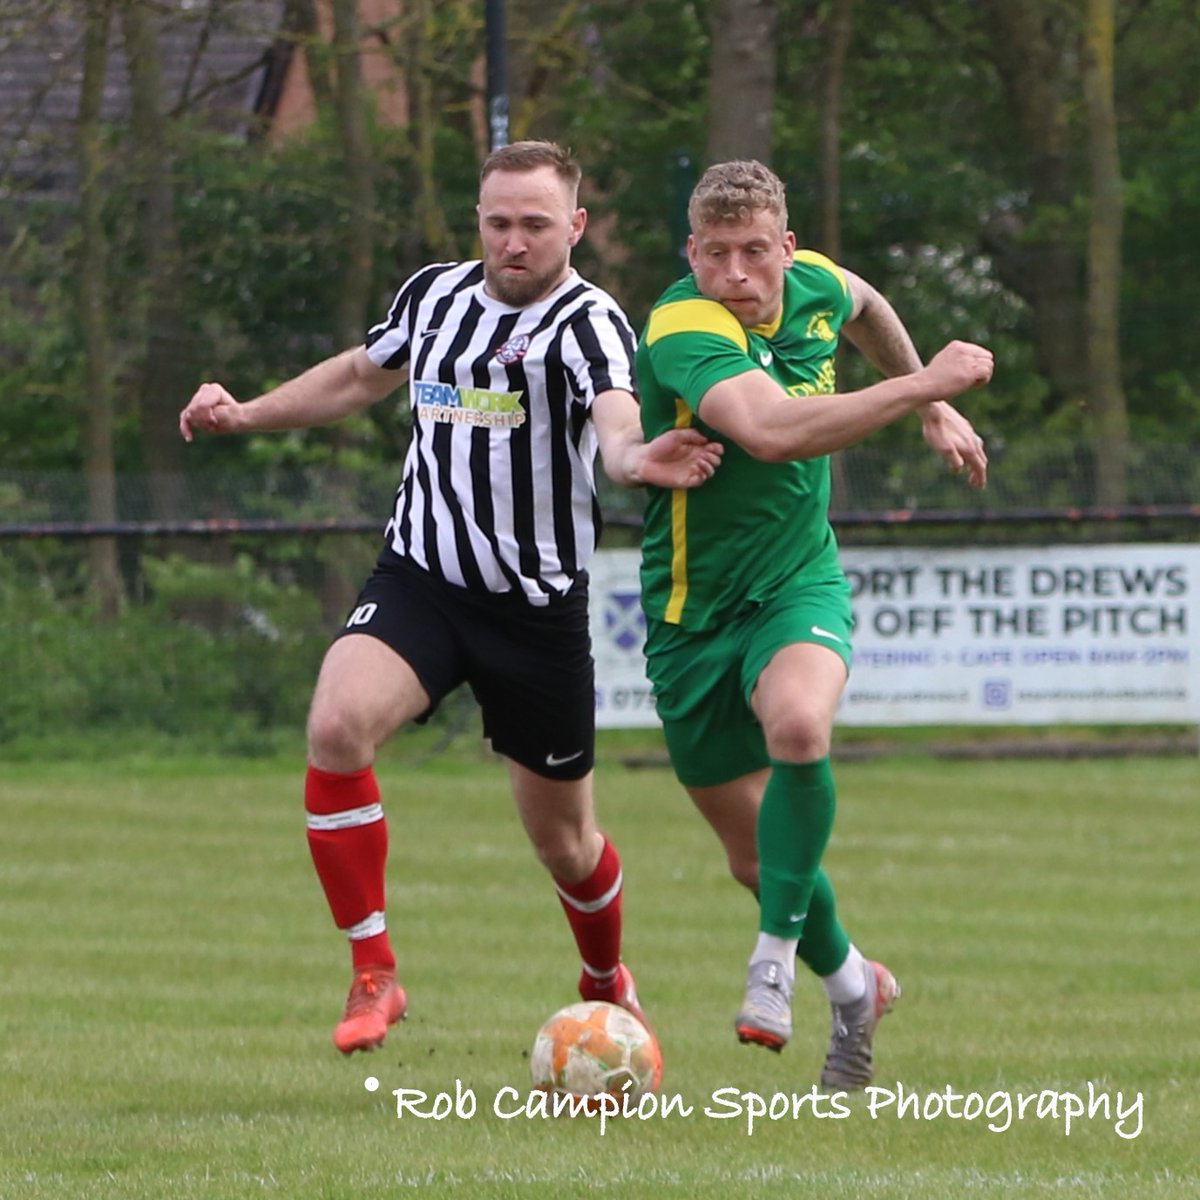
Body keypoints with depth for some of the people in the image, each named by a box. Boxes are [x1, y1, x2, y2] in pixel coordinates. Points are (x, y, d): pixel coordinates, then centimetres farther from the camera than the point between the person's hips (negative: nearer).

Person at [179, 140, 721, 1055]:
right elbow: (363, 375, 27)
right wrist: (247, 414, 22)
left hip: (539, 609, -3)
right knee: (338, 724, -27)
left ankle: (608, 983, 43)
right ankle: (374, 976, -15)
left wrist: (636, 457, -57)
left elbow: (617, 418, -34)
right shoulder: (435, 294, 5)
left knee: (562, 836, 9)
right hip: (418, 579, 3)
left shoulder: (587, 321, -12)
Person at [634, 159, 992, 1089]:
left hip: (799, 586, 2)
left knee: (798, 723, -33)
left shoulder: (814, 285, -5)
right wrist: (920, 385, -40)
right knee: (755, 855, 10)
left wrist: (935, 411, 25)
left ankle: (776, 960, -20)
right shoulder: (685, 330, -25)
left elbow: (864, 307, 23)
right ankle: (851, 983, 39)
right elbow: (772, 430, -44)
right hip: (694, 611, -2)